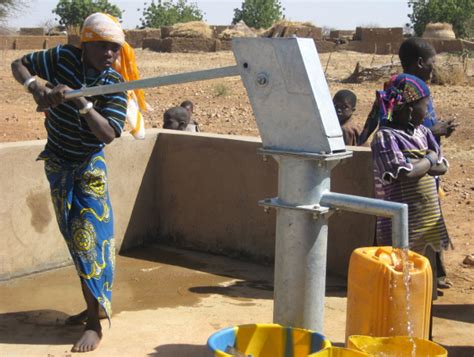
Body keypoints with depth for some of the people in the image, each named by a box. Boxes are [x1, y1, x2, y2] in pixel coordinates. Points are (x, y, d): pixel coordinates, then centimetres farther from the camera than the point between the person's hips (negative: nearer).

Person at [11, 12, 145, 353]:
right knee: (75, 238, 10)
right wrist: (37, 88, -20)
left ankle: (95, 325, -6)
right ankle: (95, 304, 24)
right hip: (57, 163, 3)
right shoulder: (63, 58, -11)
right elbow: (18, 65, 0)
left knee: (90, 238, -9)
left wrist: (79, 100, -36)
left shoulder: (115, 85, -17)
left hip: (89, 166, -3)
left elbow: (108, 134, -28)